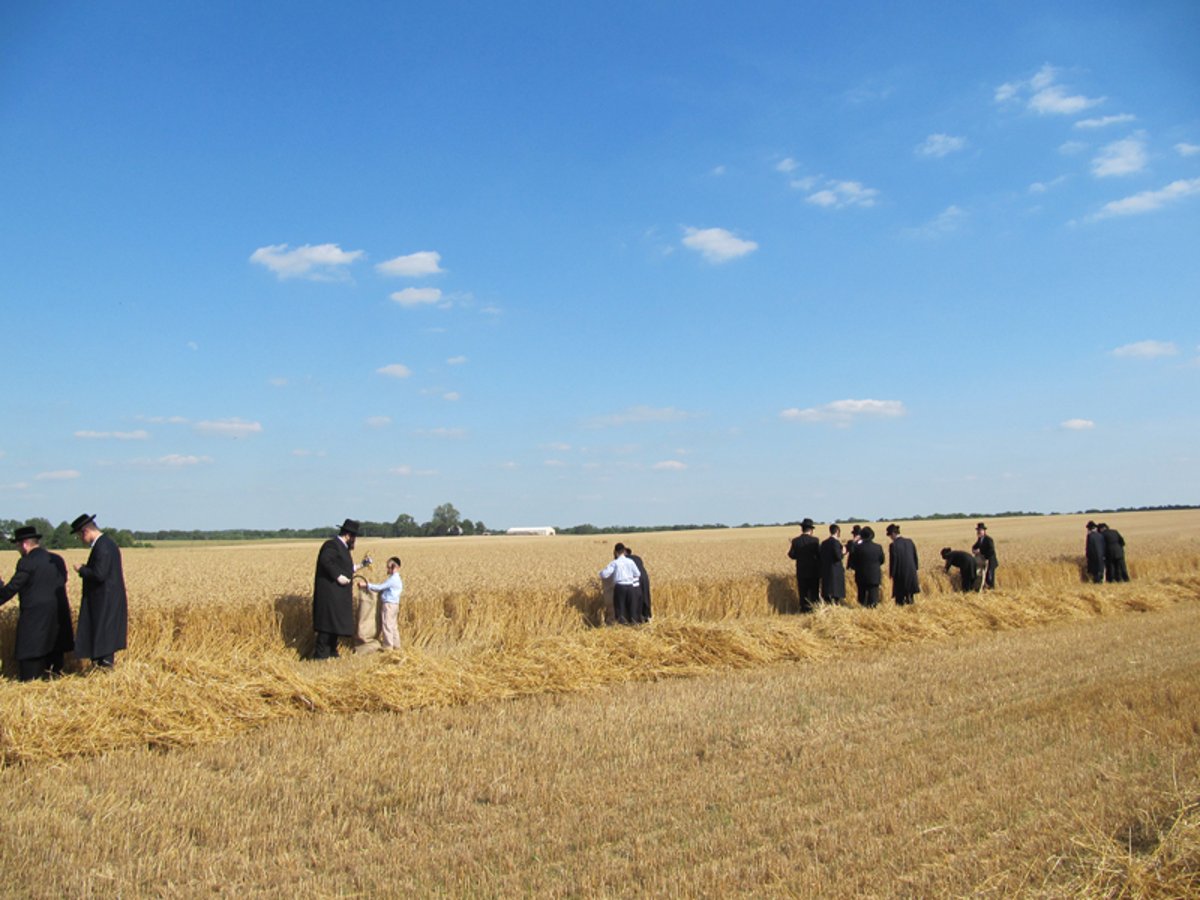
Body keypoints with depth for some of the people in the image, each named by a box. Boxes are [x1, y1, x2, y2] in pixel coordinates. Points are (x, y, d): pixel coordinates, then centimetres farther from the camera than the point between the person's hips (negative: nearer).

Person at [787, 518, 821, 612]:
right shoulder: (814, 540, -10)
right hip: (813, 571, -1)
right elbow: (820, 554, -10)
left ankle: (805, 610, 6)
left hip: (801, 572, 1)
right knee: (814, 593, 6)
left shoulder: (795, 540, -5)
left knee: (803, 593, 7)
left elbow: (791, 555, -3)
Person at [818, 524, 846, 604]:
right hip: (836, 571, -6)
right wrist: (843, 553, 0)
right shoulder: (835, 542, -14)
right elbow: (838, 556, -19)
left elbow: (821, 556, 8)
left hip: (825, 571, 6)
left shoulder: (823, 543, 6)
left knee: (827, 593, 9)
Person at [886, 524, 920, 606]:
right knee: (910, 594, 19)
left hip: (900, 574, -5)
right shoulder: (909, 542, 1)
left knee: (900, 596, 6)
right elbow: (915, 557, 8)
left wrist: (891, 574, -1)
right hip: (911, 572, 5)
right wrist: (915, 569, 19)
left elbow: (893, 561, -13)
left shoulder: (893, 545, -16)